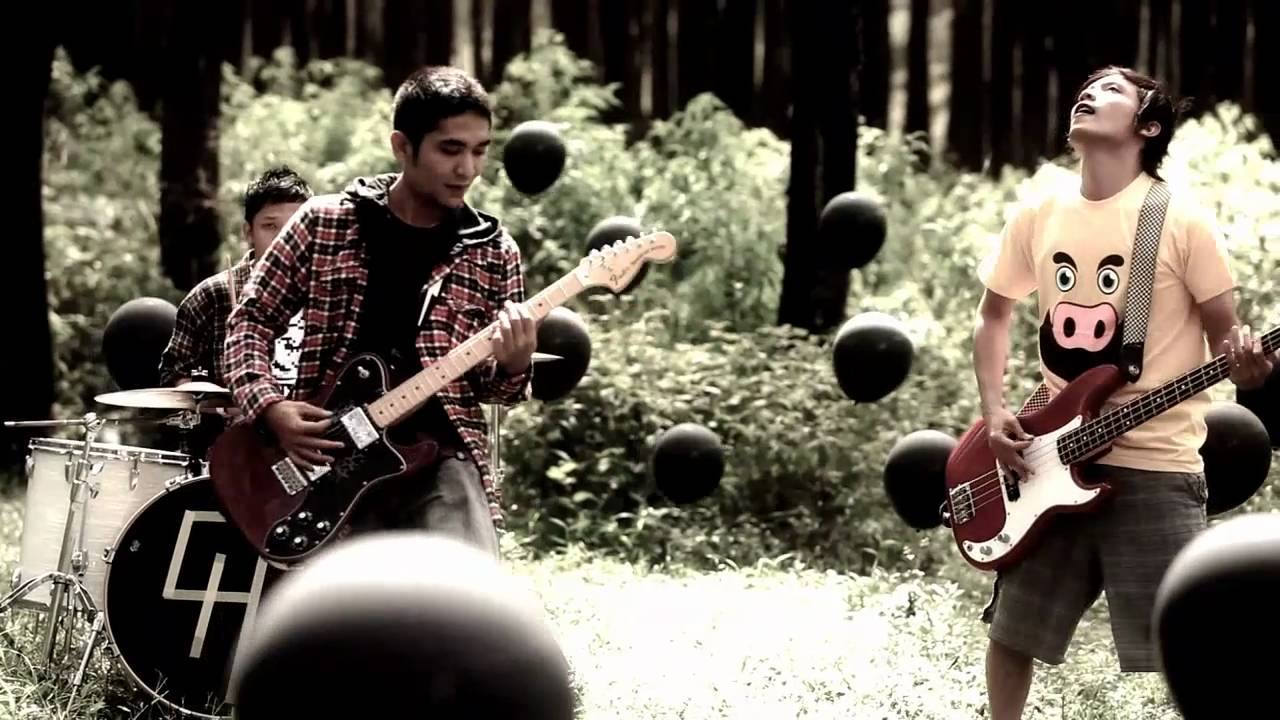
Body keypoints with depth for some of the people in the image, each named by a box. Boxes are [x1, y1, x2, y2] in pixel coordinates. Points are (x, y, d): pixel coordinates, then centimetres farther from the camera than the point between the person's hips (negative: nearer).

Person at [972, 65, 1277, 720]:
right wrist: (994, 410, 5)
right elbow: (993, 315, 19)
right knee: (1011, 632, 12)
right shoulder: (1037, 216, 6)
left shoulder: (1182, 220, -7)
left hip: (1154, 467, -5)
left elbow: (1224, 333, -1)